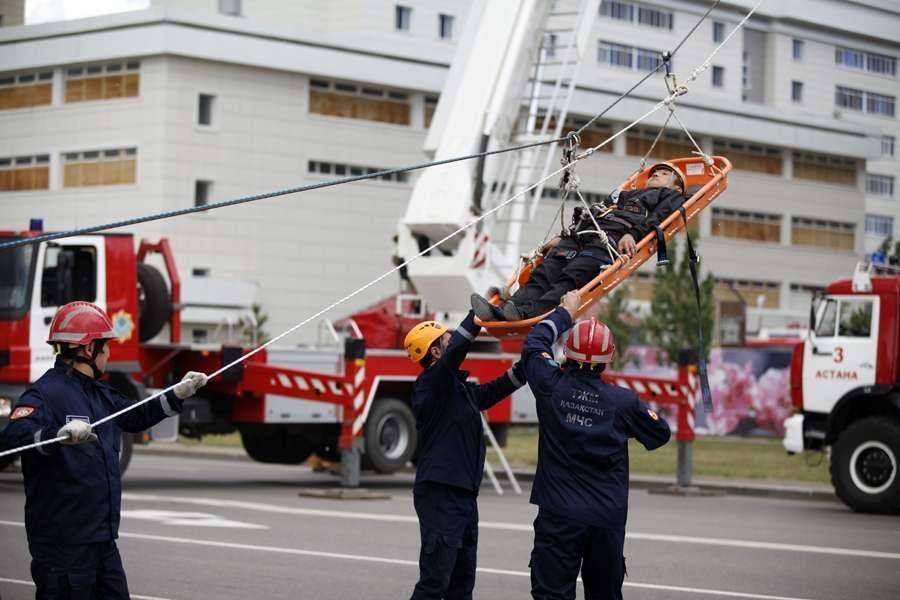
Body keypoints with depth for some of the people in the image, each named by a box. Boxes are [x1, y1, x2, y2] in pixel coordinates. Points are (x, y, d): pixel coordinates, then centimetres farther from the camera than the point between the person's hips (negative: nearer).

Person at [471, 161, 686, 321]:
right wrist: (562, 238, 21)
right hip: (577, 235, 6)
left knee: (570, 279, -32)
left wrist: (633, 234, -16)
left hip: (611, 239, -6)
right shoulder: (623, 195, 45)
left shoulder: (671, 196, 26)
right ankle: (501, 312, -44)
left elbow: (657, 218, 4)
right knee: (543, 275, -22)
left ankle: (528, 313, -57)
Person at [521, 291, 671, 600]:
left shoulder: (552, 386, -6)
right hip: (608, 517, 1)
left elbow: (534, 343, 12)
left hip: (559, 514, -1)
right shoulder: (623, 401, -5)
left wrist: (565, 312, 25)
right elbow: (660, 434, 10)